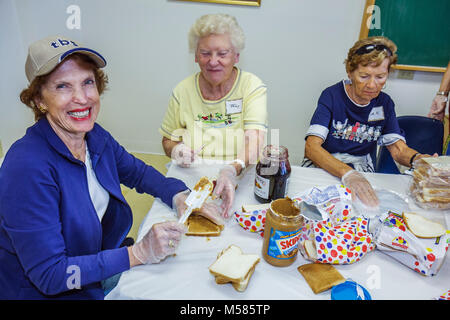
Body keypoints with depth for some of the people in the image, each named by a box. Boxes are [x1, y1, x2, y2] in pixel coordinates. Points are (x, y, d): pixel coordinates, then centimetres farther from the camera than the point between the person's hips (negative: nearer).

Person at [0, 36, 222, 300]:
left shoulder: (96, 137, -8)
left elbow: (138, 172, 10)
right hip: (43, 291, -6)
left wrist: (180, 197, -8)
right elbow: (48, 274, -26)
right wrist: (140, 253, -30)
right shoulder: (27, 167, -29)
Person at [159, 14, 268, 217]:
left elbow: (254, 140, -17)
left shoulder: (252, 86, -4)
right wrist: (175, 151, -13)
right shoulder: (183, 91, 3)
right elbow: (168, 140, 12)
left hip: (241, 180, -1)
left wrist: (232, 169, -37)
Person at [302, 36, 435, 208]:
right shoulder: (332, 96, -11)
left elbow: (398, 148, 1)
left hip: (362, 172, 4)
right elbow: (311, 147, -23)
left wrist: (419, 160, -23)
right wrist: (347, 173, -39)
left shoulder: (384, 103, 4)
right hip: (322, 169, -4)